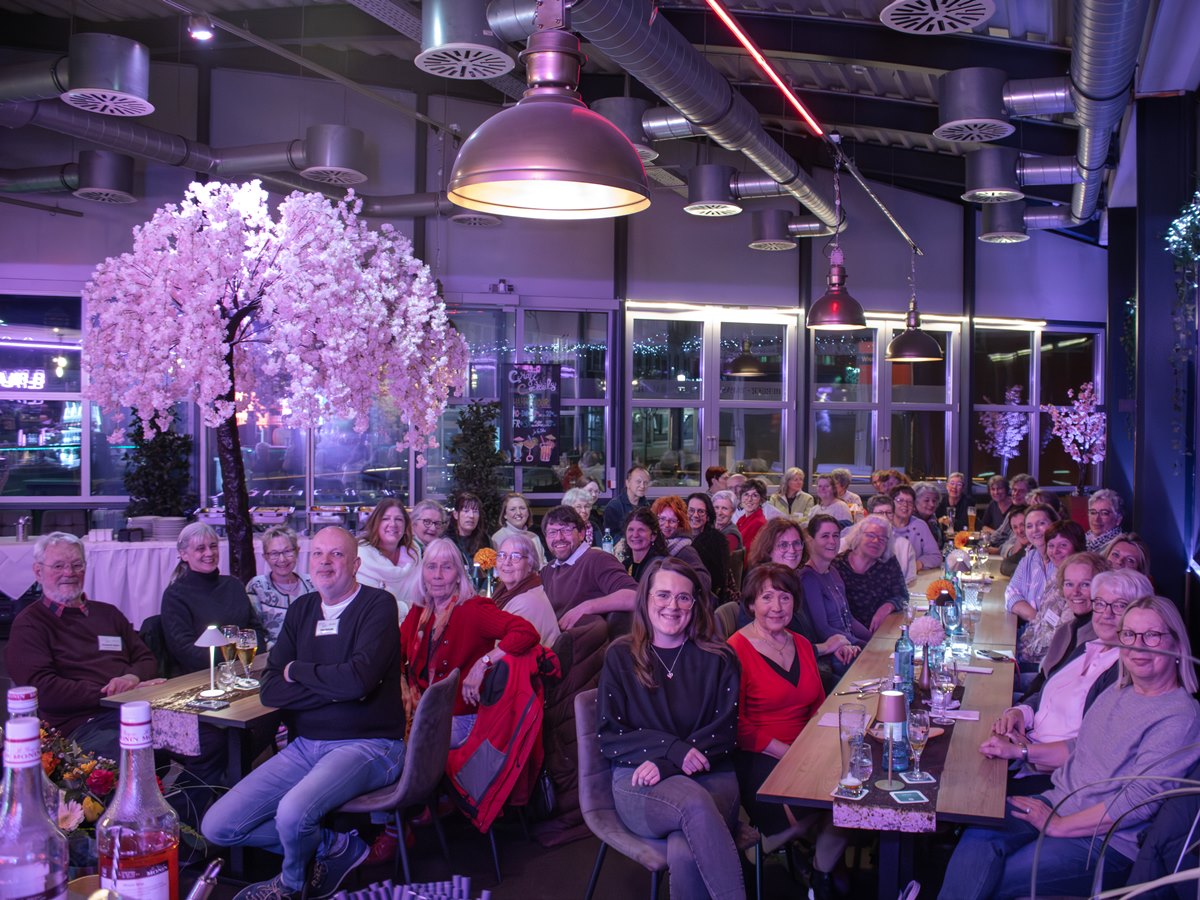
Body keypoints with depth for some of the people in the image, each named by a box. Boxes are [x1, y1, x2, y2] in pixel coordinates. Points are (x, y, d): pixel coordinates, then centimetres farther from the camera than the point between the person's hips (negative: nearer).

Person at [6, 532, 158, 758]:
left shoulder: (107, 613, 27)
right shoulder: (29, 624, 9)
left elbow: (147, 660, 22)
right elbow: (43, 690, -4)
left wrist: (133, 678, -3)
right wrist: (108, 693, -10)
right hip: (82, 725, -6)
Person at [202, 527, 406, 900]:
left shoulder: (378, 605, -7)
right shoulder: (302, 610, 11)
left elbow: (358, 679, -23)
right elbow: (270, 690, 2)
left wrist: (297, 671, -6)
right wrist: (332, 686, -13)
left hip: (367, 744, -7)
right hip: (305, 745, 7)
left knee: (293, 812, -32)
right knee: (217, 827, -4)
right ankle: (334, 845, 8)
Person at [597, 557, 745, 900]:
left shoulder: (718, 660, 10)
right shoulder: (620, 658, 8)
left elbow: (726, 732, 1)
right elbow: (609, 737, 3)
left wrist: (665, 765, -14)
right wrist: (674, 748, -14)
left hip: (710, 777, 1)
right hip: (639, 782, 0)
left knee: (685, 853, -34)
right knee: (695, 803, -36)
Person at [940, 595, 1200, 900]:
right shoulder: (1119, 692, 13)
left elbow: (1139, 801, -19)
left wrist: (1059, 826, -17)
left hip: (1106, 839, -6)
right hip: (1058, 803, 7)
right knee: (981, 833, -22)